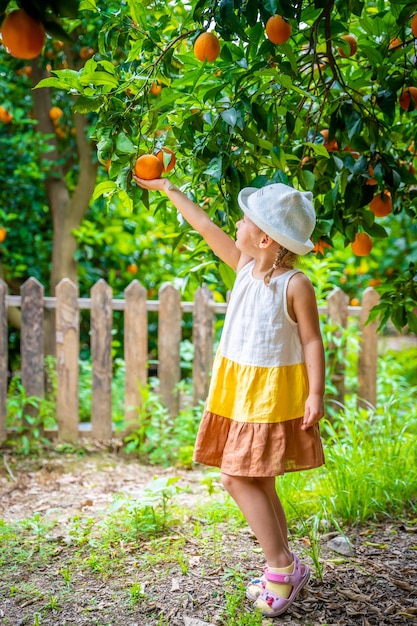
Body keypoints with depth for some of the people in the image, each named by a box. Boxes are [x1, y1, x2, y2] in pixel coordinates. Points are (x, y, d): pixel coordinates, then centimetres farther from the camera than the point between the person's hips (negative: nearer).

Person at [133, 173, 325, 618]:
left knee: (239, 477, -9)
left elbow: (312, 342, -13)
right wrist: (168, 189, 21)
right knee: (258, 481, 11)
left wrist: (315, 395, -19)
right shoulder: (245, 265, 5)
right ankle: (283, 570, 23)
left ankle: (282, 568, 2)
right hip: (238, 388, 8)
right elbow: (205, 227, 13)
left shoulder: (296, 285, -15)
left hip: (272, 393, -8)